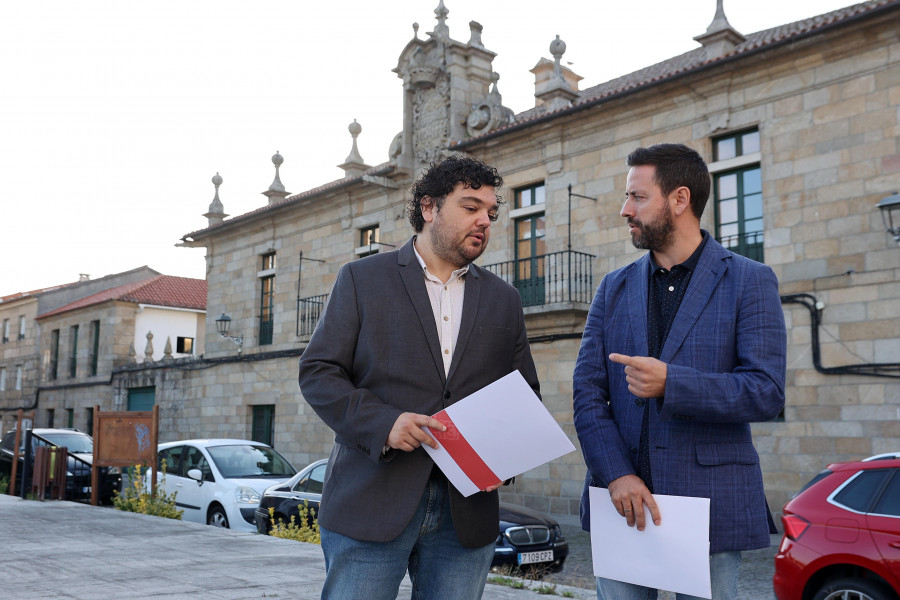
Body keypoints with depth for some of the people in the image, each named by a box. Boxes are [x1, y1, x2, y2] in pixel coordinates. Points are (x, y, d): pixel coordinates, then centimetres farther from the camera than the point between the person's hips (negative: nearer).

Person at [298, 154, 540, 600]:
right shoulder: (362, 278, 5)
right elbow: (317, 372, -1)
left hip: (467, 509, 3)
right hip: (371, 505, -3)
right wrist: (382, 423, -17)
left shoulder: (504, 300, 15)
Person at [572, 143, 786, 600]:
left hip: (709, 506, -3)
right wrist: (617, 474, -11)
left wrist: (671, 384, -23)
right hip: (622, 500, 3)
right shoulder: (614, 288, 10)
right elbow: (587, 393, 4)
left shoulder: (749, 282, 0)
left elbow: (767, 393, -9)